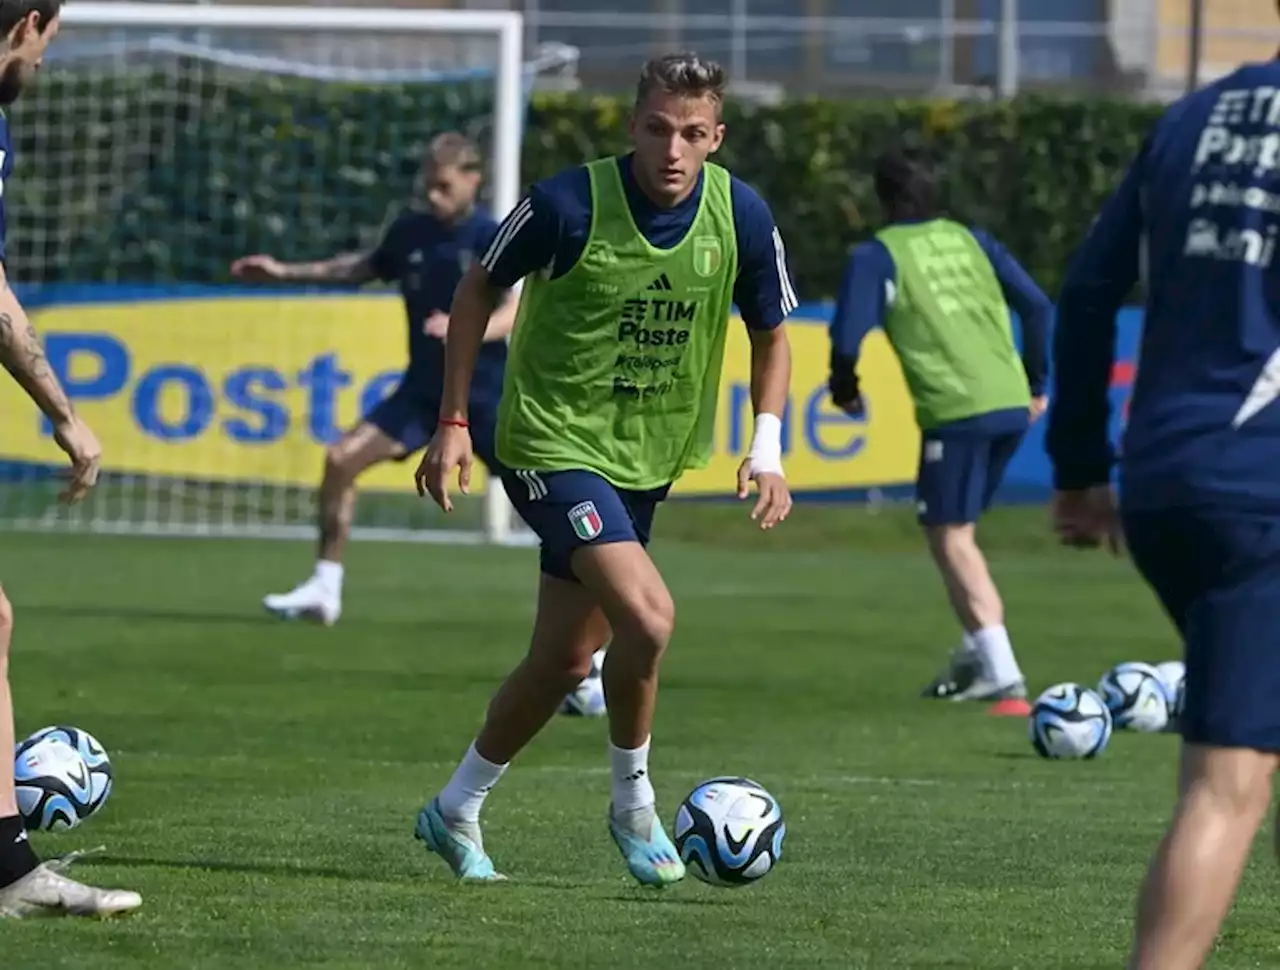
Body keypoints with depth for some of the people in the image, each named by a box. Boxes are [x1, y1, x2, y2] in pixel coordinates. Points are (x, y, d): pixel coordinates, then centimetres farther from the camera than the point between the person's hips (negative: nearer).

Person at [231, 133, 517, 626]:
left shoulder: (492, 238, -14)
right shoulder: (412, 230, 2)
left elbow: (516, 310, -27)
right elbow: (364, 267, 22)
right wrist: (285, 272, 20)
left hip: (485, 394, -5)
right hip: (424, 389, 5)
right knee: (341, 458, -7)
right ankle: (325, 588, 0)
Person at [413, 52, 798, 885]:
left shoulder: (742, 217, -8)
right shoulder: (569, 205, -19)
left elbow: (771, 334, 8)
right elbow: (480, 290, -2)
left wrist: (768, 447, -6)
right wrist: (454, 424, -4)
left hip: (646, 462, 5)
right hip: (554, 442, -5)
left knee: (565, 659, 11)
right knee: (648, 616, -24)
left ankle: (457, 810, 31)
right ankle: (634, 806, -2)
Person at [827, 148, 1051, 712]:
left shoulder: (878, 255, 1)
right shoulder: (968, 239, 16)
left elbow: (848, 334, -9)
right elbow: (1035, 306, 11)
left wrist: (845, 389, 10)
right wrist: (1035, 383, 21)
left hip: (955, 411, -6)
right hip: (1011, 405, 6)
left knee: (951, 538, 1)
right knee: (959, 529, 22)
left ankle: (1004, 676, -10)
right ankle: (978, 656, 21)